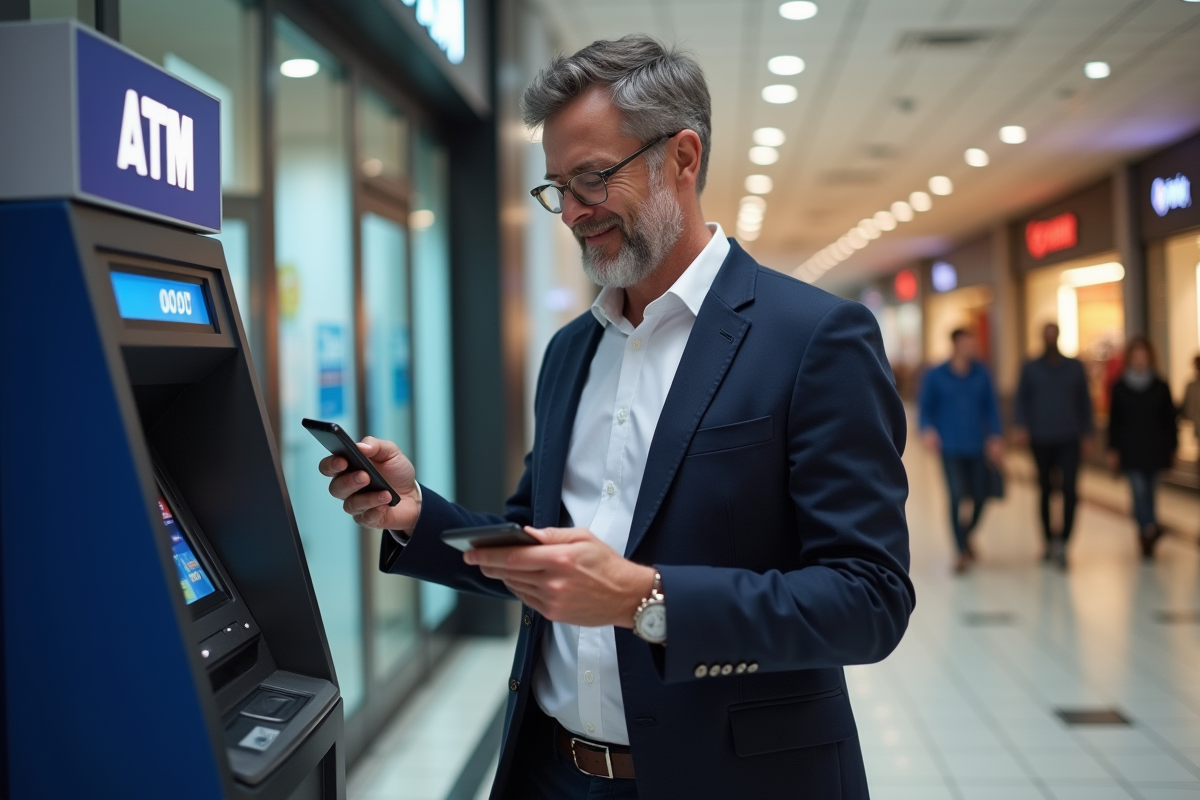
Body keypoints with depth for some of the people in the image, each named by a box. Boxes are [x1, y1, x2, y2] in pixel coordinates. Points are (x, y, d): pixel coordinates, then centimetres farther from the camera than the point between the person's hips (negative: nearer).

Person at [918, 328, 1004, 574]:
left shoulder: (981, 374, 5)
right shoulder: (935, 376, -1)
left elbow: (991, 407, 9)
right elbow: (926, 408, 2)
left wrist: (995, 438, 2)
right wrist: (928, 430, -16)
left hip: (978, 448, 3)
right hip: (951, 449, -3)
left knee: (980, 497, 5)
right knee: (958, 497, -10)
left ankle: (966, 535, 35)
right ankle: (962, 551, 5)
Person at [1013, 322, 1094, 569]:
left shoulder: (1074, 367, 9)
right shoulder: (1031, 369, 6)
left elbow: (1084, 401, 14)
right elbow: (1022, 401, 4)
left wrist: (1087, 432, 9)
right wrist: (1020, 426, -13)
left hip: (1069, 440, 0)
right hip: (1041, 440, 0)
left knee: (1070, 490, -15)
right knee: (1045, 491, 9)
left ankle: (1062, 541, -16)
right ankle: (1050, 540, 21)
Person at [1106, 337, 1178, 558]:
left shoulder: (1160, 387, 3)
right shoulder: (1120, 387, 1)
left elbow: (1170, 419, 6)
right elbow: (1114, 420, 3)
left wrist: (1172, 448, 5)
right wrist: (1113, 449, 1)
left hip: (1155, 450, 1)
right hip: (1130, 450, -1)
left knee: (1148, 493, 9)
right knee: (1139, 491, -11)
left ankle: (1146, 533, 20)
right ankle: (1150, 528, -19)